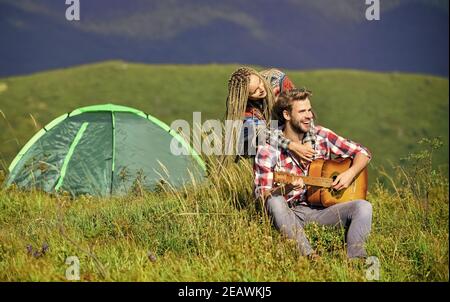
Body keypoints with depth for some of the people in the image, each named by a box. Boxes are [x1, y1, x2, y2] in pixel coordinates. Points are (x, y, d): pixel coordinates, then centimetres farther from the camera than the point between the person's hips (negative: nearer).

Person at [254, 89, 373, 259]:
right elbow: (262, 196, -9)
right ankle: (308, 255, -48)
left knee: (363, 206, -21)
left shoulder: (321, 136, 4)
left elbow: (362, 153, 10)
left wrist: (350, 173, -9)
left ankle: (355, 258, -40)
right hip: (290, 215, -3)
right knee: (275, 202, -36)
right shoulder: (268, 150, -6)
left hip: (322, 209, 3)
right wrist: (285, 188, -29)